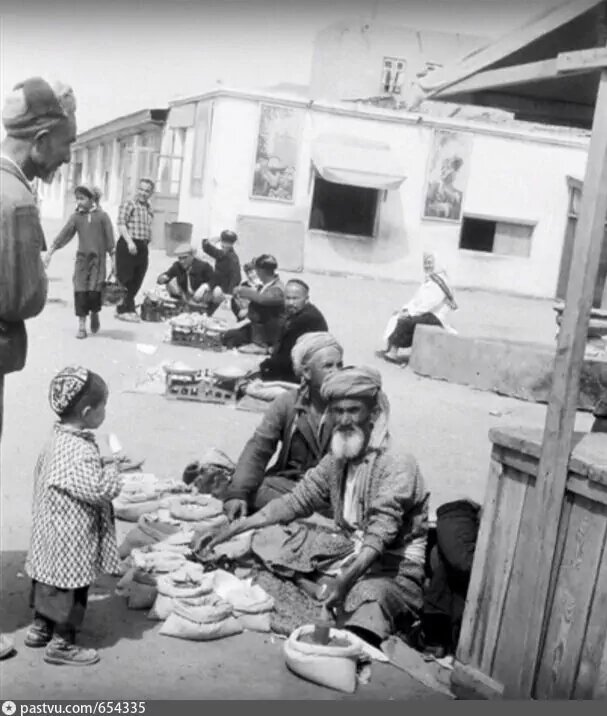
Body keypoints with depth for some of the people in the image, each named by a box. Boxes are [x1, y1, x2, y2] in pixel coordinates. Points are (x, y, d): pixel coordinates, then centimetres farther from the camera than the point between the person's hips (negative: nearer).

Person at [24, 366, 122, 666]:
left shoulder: (57, 439, 3)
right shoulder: (80, 451, -28)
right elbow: (100, 490, -30)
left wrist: (104, 466, 8)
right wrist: (111, 469, -11)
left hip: (51, 534, 10)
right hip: (72, 540, -9)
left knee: (49, 580, 22)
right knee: (71, 588, 5)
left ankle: (40, 628, 36)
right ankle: (61, 643, 16)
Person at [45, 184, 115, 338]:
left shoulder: (102, 216, -1)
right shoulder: (76, 216, 4)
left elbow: (109, 238, 1)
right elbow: (64, 234, 1)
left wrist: (112, 258, -2)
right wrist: (51, 251, -5)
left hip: (98, 258, -2)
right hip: (82, 258, 2)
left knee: (94, 291, -10)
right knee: (80, 291, -3)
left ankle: (95, 314, 21)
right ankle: (82, 326, 6)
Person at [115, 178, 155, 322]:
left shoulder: (149, 208, 18)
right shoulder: (128, 204, -4)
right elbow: (121, 224, -13)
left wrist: (146, 242, 17)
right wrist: (129, 241, -23)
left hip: (143, 247, 7)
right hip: (128, 246, -7)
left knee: (137, 281, 8)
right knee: (125, 279, -3)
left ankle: (127, 308, 17)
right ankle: (124, 309, 2)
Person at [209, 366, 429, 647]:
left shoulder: (397, 465, -14)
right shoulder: (336, 460, 12)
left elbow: (380, 535, -25)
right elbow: (296, 500, 13)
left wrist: (346, 581, -38)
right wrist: (236, 527, 4)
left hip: (397, 573, -8)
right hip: (354, 562, 8)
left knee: (368, 596, -40)